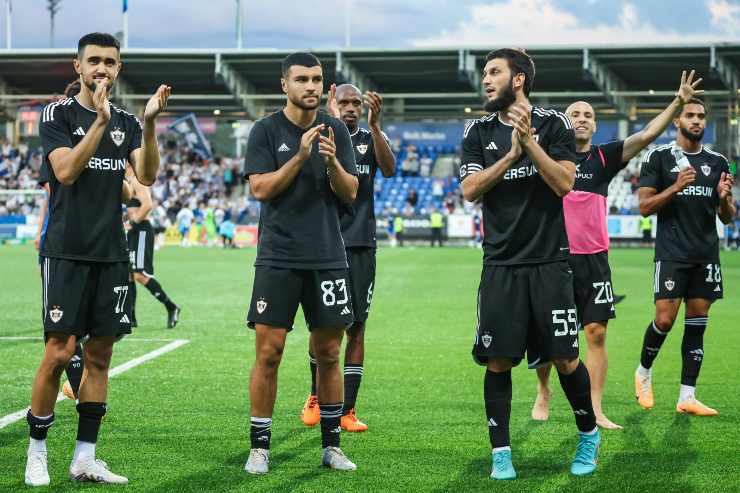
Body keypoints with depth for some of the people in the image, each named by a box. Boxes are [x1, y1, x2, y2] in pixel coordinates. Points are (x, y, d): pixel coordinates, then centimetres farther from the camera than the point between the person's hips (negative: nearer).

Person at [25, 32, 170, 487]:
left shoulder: (127, 122, 10)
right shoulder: (58, 115, -2)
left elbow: (148, 175, -3)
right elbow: (66, 172, -16)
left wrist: (149, 124, -17)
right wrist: (100, 121, -24)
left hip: (112, 254, 5)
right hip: (67, 253, -4)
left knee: (100, 355, 5)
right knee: (60, 352, -8)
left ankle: (85, 457, 10)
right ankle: (37, 453, 6)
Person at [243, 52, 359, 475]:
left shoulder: (336, 130, 7)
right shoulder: (266, 131, 0)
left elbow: (351, 193, 4)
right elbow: (261, 188, -9)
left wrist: (331, 161, -15)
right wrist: (301, 155, -18)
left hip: (328, 257, 3)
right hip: (278, 257, -2)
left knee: (329, 352, 6)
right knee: (268, 351, -5)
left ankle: (332, 445, 17)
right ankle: (259, 447, 4)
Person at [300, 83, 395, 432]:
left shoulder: (371, 138, 8)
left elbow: (389, 170, -12)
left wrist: (374, 125, -25)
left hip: (360, 245, 1)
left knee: (355, 327, 0)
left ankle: (347, 410, 5)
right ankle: (316, 395, 23)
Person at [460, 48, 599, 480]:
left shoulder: (554, 124, 0)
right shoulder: (479, 132, 7)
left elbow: (564, 183, -10)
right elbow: (469, 189, -4)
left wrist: (530, 142, -18)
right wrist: (511, 154, -14)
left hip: (549, 262, -2)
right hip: (501, 265, 2)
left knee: (565, 360, 0)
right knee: (497, 362, -2)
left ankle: (589, 435, 23)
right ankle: (501, 453, 9)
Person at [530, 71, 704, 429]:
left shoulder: (604, 157, 6)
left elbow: (646, 135, -3)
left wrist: (679, 103, -14)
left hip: (594, 259, 1)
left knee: (597, 333, -2)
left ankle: (595, 411, 3)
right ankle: (543, 394, 28)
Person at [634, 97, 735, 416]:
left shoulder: (717, 162, 12)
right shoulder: (659, 157, 1)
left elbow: (727, 218, 14)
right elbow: (644, 207, -5)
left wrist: (725, 198, -9)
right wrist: (676, 187, -18)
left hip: (706, 255, 4)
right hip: (671, 254, -4)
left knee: (697, 324, 3)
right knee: (665, 320, -9)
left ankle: (687, 397, 6)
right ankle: (644, 372, 18)